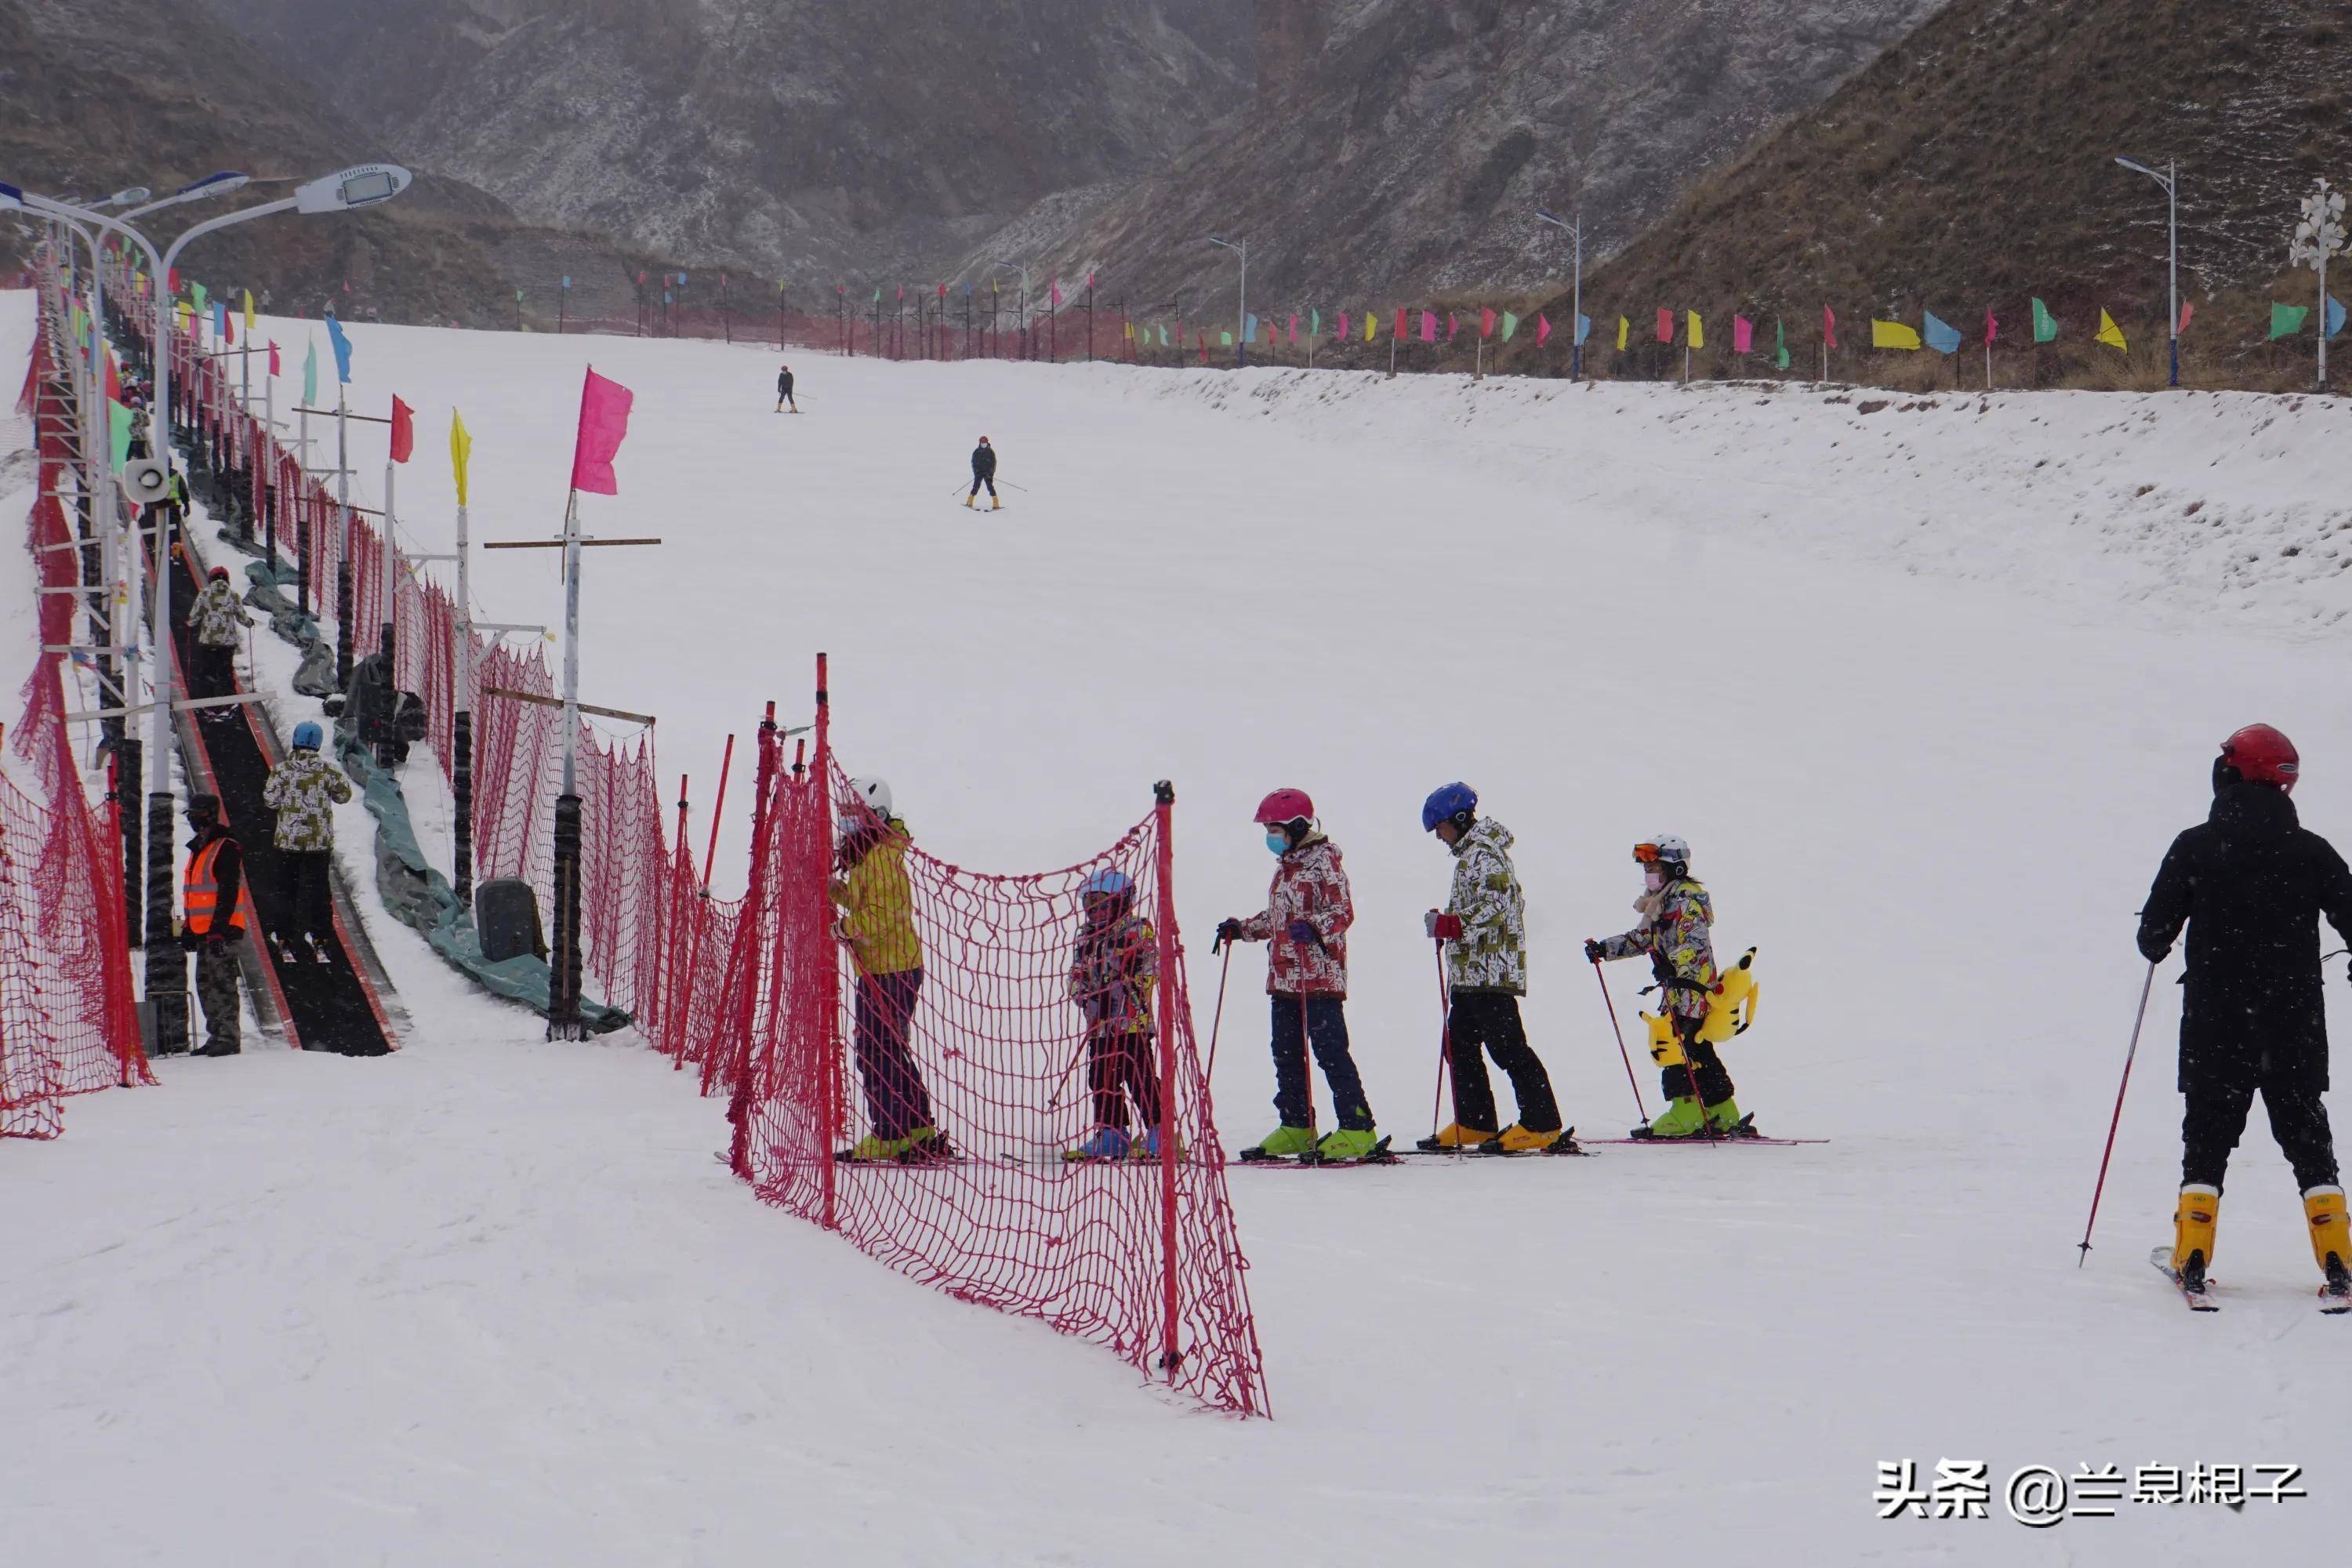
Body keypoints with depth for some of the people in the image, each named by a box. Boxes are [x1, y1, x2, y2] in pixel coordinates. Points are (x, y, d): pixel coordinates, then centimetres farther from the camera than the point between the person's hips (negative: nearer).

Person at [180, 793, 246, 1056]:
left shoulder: (227, 848, -10)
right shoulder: (198, 849, 20)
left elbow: (228, 891, -17)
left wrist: (218, 928, -22)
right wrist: (188, 927, 22)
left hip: (222, 930, -10)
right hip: (203, 931, 10)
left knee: (222, 982, -10)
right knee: (205, 985, 10)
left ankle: (229, 1037, -9)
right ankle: (217, 1035, 16)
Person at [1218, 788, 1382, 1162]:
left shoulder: (1322, 862, -10)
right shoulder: (1285, 866, 18)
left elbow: (1343, 912, -18)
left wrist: (1314, 929, -33)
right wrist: (1242, 929, 28)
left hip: (1319, 975, -10)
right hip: (1284, 977, 10)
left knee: (1329, 1049, -12)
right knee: (1286, 1053, 12)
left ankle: (1357, 1129, -12)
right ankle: (1296, 1127, 21)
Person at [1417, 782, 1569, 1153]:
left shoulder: (1482, 852, -13)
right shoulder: (1471, 852, 20)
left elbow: (1493, 906, -22)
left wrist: (1448, 924, -20)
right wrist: (1447, 924, 17)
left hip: (1489, 970, -11)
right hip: (1470, 971, 11)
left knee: (1506, 1046, -11)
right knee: (1460, 1045, 14)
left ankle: (1542, 1125, -11)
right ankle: (1474, 1123, 20)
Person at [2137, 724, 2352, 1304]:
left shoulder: (2195, 848, -7)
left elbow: (2154, 933, -5)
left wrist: (2156, 947, 20)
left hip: (2215, 1024, -1)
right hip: (2296, 1026, 1)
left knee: (2208, 1133, 8)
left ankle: (2193, 1260, 1)